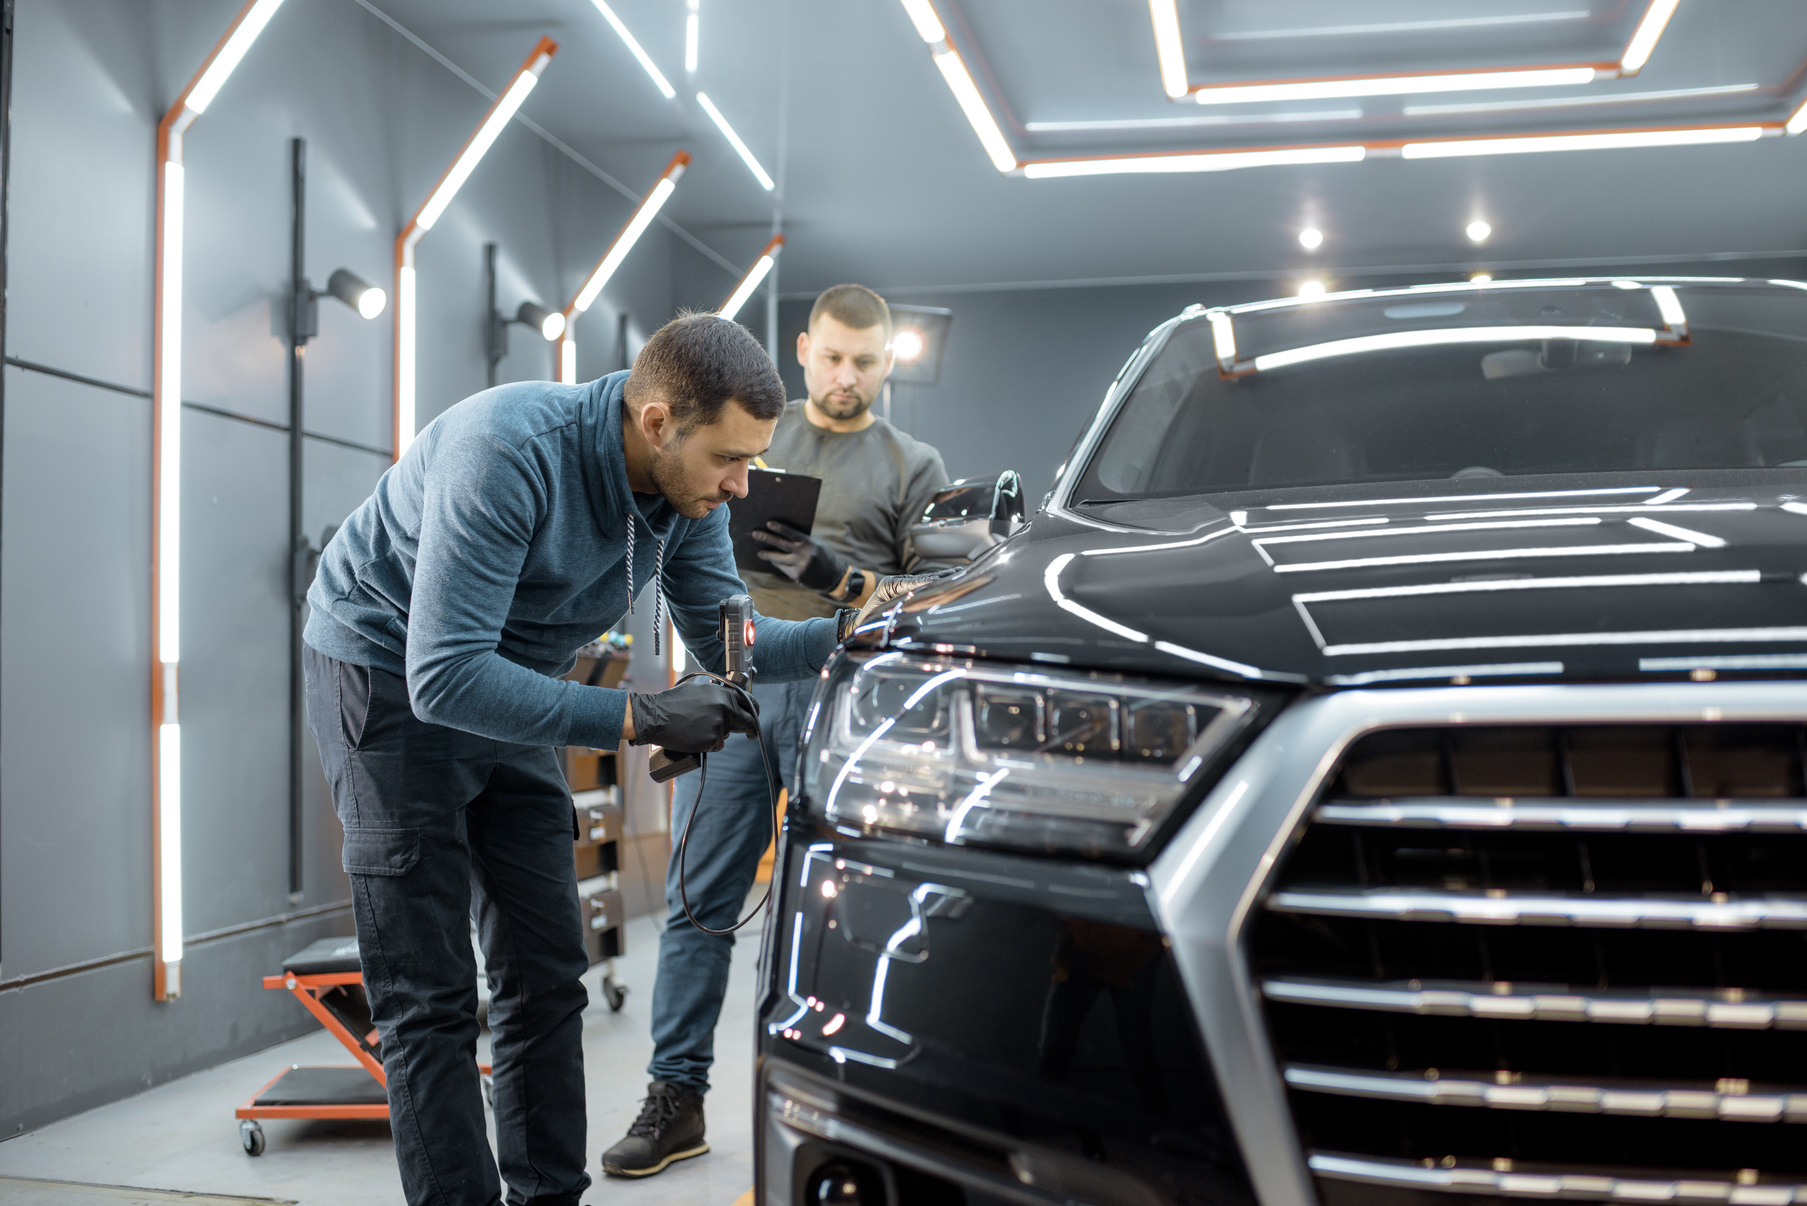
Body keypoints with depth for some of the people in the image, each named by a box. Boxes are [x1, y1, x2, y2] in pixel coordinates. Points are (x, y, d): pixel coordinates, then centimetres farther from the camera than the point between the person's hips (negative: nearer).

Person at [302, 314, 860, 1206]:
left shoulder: (690, 487, -11)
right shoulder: (507, 450, -33)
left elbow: (723, 638, 1)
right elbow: (444, 676, -37)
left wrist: (850, 635, -15)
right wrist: (636, 717, -39)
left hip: (509, 685, 7)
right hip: (390, 673, -6)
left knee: (546, 975, 6)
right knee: (429, 999, -8)